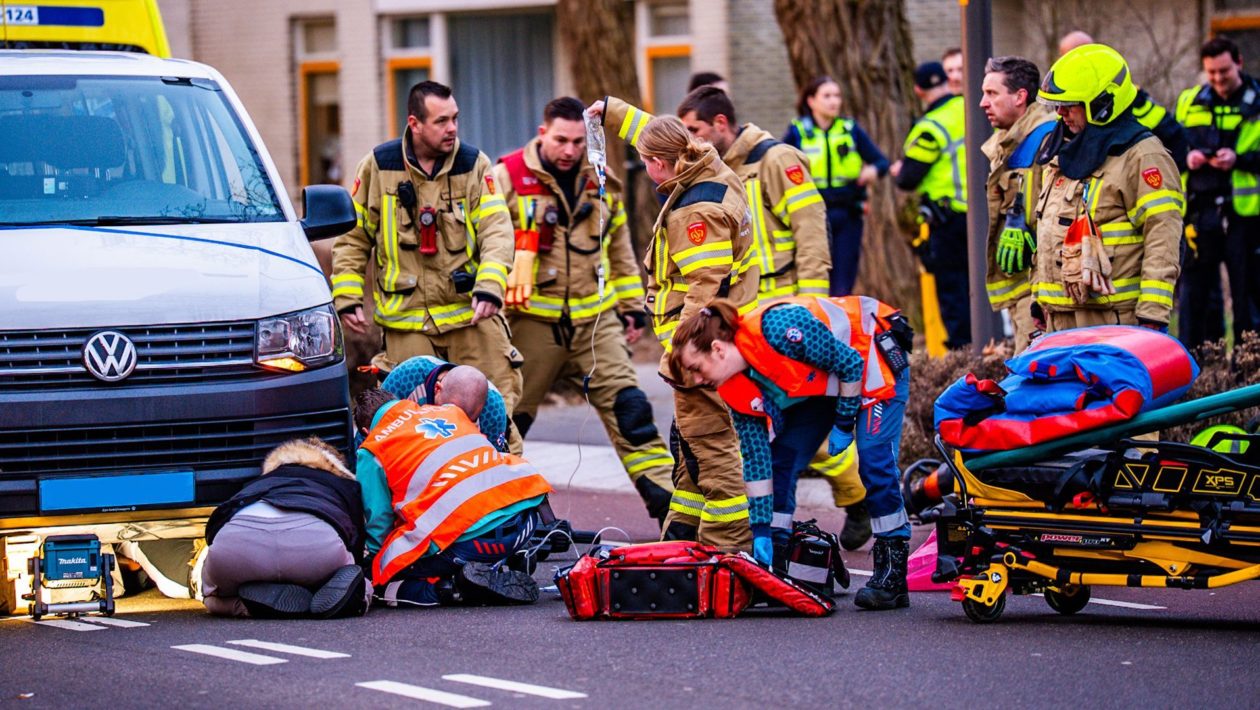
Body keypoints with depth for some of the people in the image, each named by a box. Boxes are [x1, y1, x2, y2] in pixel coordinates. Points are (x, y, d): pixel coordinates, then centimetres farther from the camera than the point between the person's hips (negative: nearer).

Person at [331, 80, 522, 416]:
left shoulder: (474, 164, 4)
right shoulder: (379, 166, 3)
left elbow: (496, 230, -6)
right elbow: (353, 236, 10)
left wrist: (489, 287, -22)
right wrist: (347, 297, 0)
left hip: (470, 313, 0)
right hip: (406, 317, 0)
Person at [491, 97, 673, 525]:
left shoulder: (601, 183, 10)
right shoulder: (508, 177, -5)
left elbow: (620, 249, 21)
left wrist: (632, 305, 20)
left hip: (595, 318, 3)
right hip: (532, 321, -3)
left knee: (629, 409, -4)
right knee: (509, 419, 4)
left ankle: (669, 504, -3)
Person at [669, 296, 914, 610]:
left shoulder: (779, 328, -37)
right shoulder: (737, 389, -13)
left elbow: (850, 363, -26)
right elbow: (756, 458, -9)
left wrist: (844, 424, -18)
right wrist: (761, 531, -13)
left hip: (876, 357, -7)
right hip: (820, 382, 7)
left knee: (875, 462, -17)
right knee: (780, 460, -3)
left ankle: (893, 575, -12)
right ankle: (775, 560, 3)